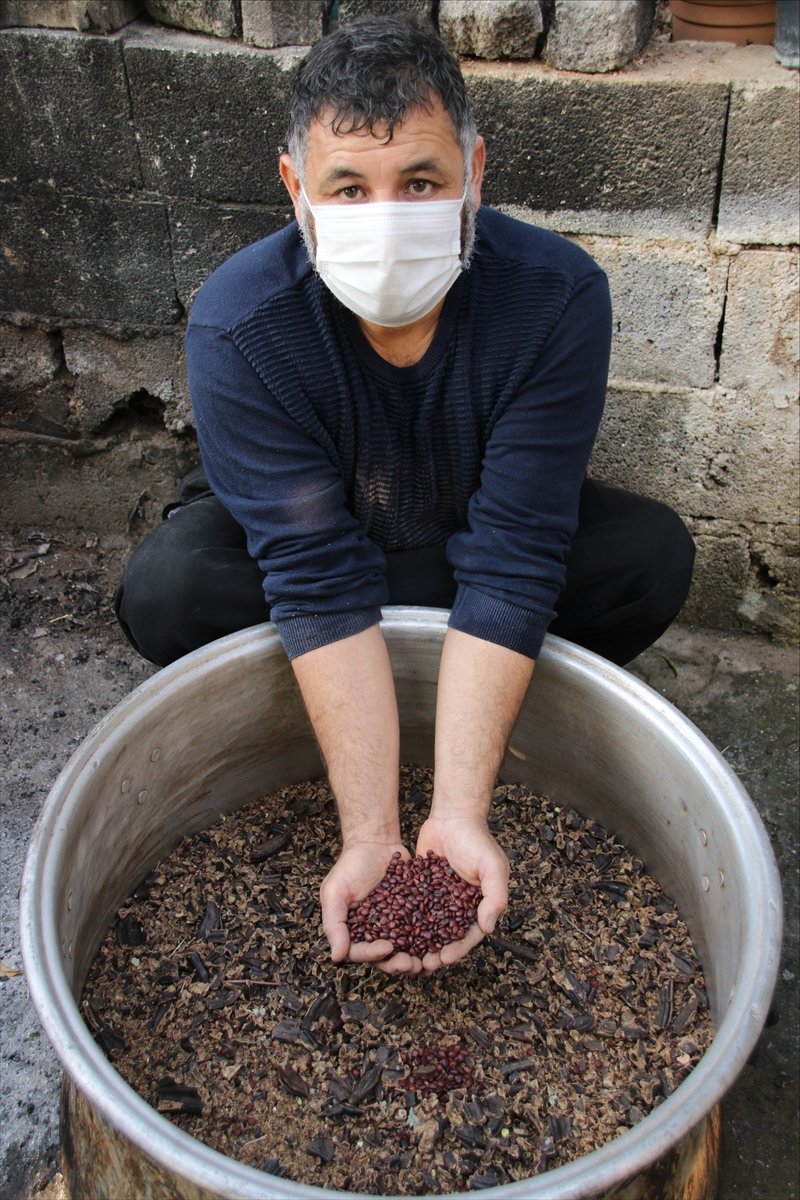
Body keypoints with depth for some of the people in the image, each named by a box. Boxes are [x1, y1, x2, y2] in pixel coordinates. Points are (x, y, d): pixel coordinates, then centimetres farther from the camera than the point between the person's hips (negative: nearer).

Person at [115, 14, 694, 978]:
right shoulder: (237, 328, -32)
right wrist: (369, 838, -41)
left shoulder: (558, 296, -31)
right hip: (304, 525, -1)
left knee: (651, 554, -23)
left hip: (465, 528, 1)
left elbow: (509, 566, -33)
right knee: (166, 593, -30)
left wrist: (457, 816, -40)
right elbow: (320, 581, -36)